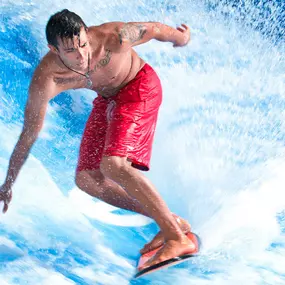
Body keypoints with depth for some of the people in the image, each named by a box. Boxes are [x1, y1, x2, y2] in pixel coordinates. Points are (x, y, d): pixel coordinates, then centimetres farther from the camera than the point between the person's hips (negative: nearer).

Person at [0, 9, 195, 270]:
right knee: (87, 180, 1)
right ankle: (169, 221, 4)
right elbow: (28, 135, -15)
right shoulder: (45, 79, -26)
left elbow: (153, 29, -11)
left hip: (140, 87, -5)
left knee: (113, 165, -27)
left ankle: (179, 237, -21)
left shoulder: (114, 37, -33)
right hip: (107, 99, 6)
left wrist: (182, 37, 10)